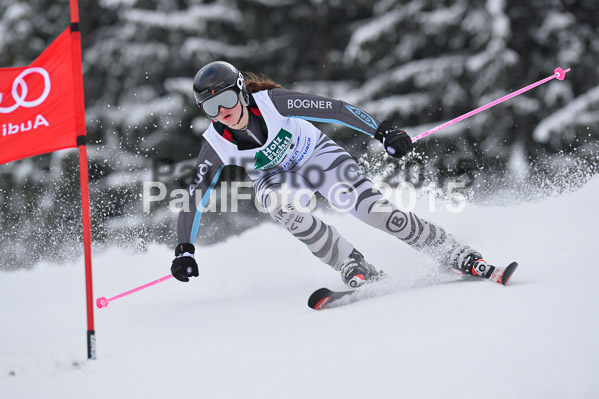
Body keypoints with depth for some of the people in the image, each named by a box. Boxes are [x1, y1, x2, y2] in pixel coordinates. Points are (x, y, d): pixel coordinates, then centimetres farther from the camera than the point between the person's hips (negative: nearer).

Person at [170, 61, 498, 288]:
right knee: (280, 205, -35)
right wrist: (184, 250, -24)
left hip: (318, 155, -2)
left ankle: (459, 257, -7)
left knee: (378, 212, -18)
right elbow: (195, 196, -16)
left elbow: (333, 109, -25)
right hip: (275, 179, 2)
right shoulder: (216, 144, -23)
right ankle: (355, 269, -25)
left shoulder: (270, 102, -29)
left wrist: (382, 132, -25)